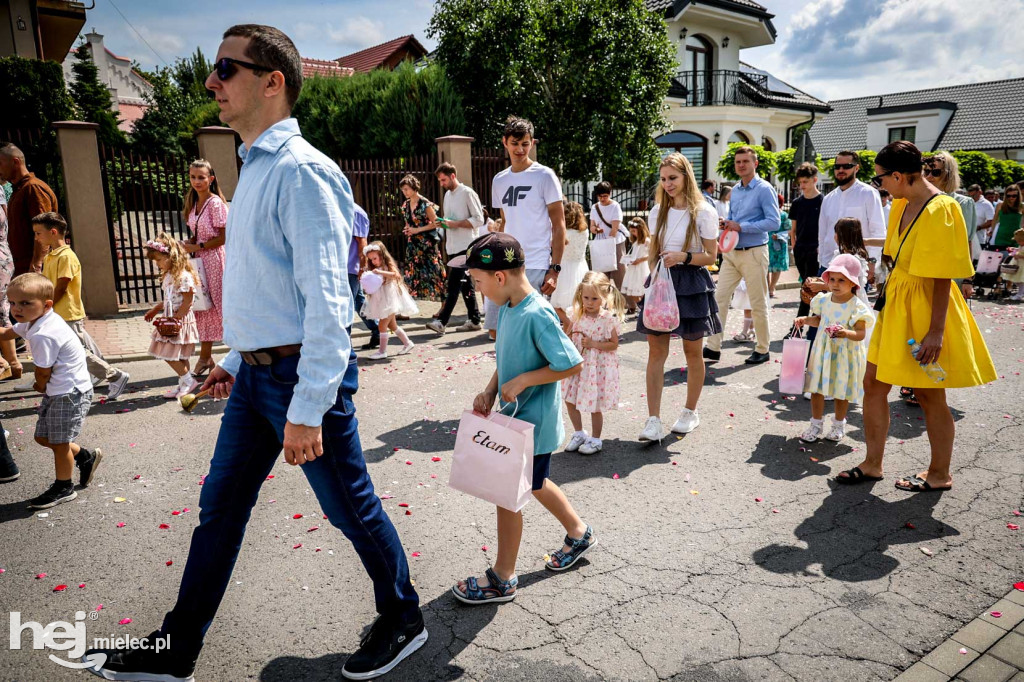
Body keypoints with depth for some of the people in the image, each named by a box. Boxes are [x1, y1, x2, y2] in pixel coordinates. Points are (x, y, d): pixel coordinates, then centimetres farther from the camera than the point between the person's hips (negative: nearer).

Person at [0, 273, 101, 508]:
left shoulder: (43, 335, -26)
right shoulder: (32, 322, 5)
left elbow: (43, 373, -17)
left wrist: (40, 386, 4)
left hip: (69, 392, -10)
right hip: (56, 392, 10)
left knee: (59, 442, 3)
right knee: (43, 437, 17)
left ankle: (63, 488, 20)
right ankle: (85, 457, 36)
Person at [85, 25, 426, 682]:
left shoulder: (301, 172, -17)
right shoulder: (255, 168, 14)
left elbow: (326, 299, -23)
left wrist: (307, 409, -24)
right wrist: (238, 359, 22)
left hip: (304, 374, -9)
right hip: (256, 373, 10)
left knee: (352, 508, 7)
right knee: (220, 508, 17)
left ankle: (403, 621, 31)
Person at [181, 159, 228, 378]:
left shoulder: (215, 203, -12)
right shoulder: (194, 204, 11)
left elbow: (224, 238, -15)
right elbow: (198, 236, 16)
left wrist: (198, 247, -14)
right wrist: (188, 245, -3)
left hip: (216, 259, -8)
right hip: (201, 260, 8)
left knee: (224, 306, -3)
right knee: (203, 306, 11)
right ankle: (205, 357, 21)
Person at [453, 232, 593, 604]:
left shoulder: (537, 315, -26)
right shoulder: (507, 308, 2)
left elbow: (573, 365, -23)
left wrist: (522, 381, -23)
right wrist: (489, 391, -2)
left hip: (532, 423, -9)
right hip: (517, 417, 9)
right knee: (534, 484, 24)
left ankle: (503, 578, 22)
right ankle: (579, 533, 47)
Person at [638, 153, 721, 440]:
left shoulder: (703, 212, -5)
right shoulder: (657, 211, 8)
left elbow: (710, 256, -4)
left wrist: (684, 257, -19)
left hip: (692, 284, -3)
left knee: (692, 351, 8)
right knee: (656, 351, -4)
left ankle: (691, 412, 27)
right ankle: (653, 421, -2)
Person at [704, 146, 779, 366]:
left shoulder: (764, 189, -8)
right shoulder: (735, 190, 14)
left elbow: (774, 222, -15)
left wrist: (741, 227, -18)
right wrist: (727, 225, 1)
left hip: (753, 253, -7)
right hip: (732, 252, 7)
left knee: (758, 304, 2)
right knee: (719, 298, 1)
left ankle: (762, 350, 15)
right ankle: (713, 347, 5)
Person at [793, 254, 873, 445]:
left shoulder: (857, 306, -15)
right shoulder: (824, 300, 0)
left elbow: (861, 333, -19)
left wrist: (846, 333, -37)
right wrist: (806, 320, 0)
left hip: (845, 354, -4)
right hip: (823, 351, 4)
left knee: (841, 391, 11)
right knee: (816, 389, 7)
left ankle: (838, 424, 30)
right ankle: (816, 424, 22)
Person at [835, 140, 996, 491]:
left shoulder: (938, 210, -19)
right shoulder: (903, 205, 6)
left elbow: (943, 278, -21)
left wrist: (935, 331, -22)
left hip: (924, 308, -8)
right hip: (896, 304, 9)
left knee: (929, 394, 6)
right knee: (874, 384, 10)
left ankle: (939, 475, 24)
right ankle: (872, 464, 22)